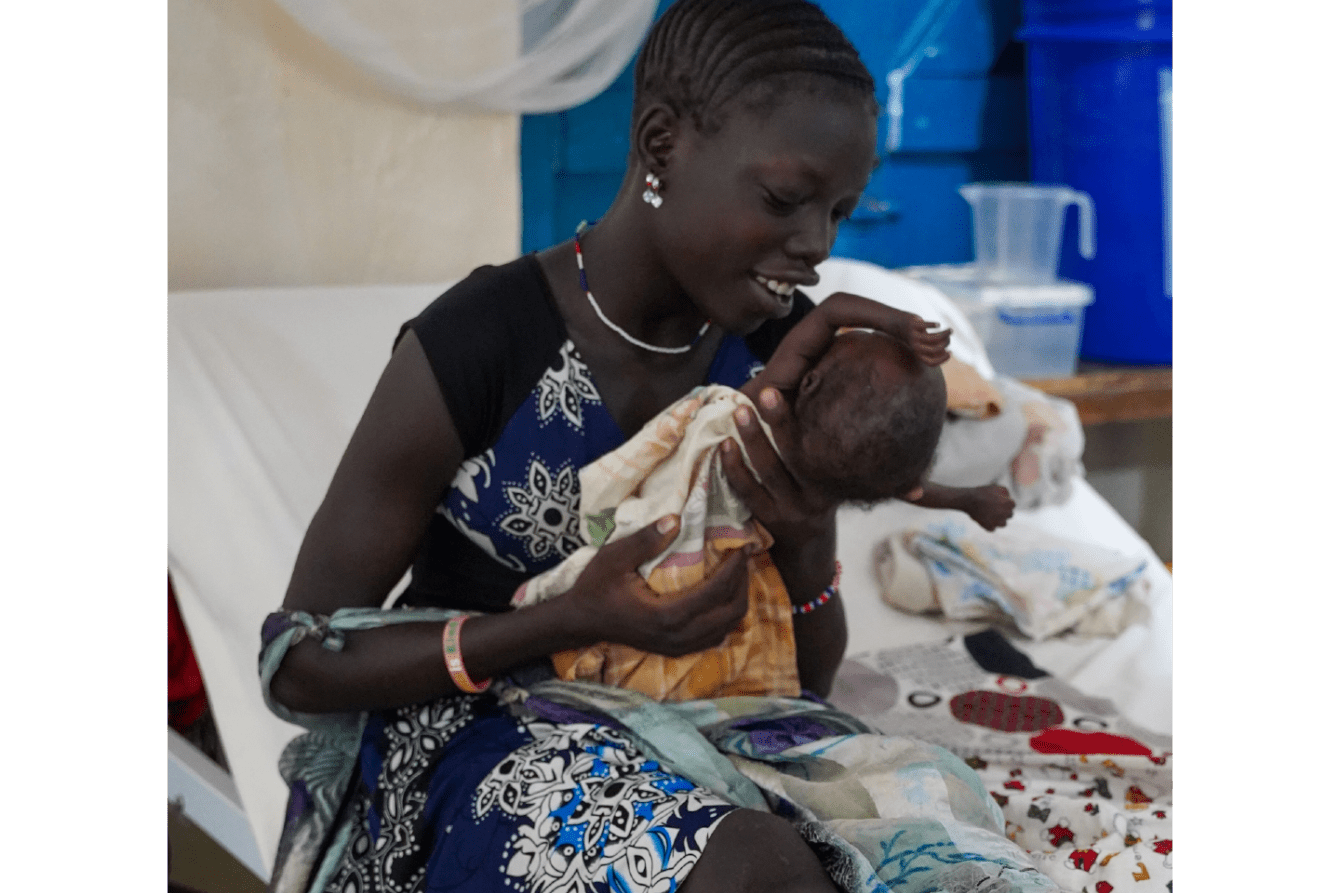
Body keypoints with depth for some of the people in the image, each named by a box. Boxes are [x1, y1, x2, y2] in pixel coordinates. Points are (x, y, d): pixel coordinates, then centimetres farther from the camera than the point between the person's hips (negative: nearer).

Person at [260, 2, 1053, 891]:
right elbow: (297, 664, -12)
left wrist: (807, 540, -19)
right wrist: (578, 619, -24)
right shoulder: (473, 347, -19)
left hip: (675, 734, 5)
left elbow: (805, 676, 4)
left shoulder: (780, 348, -3)